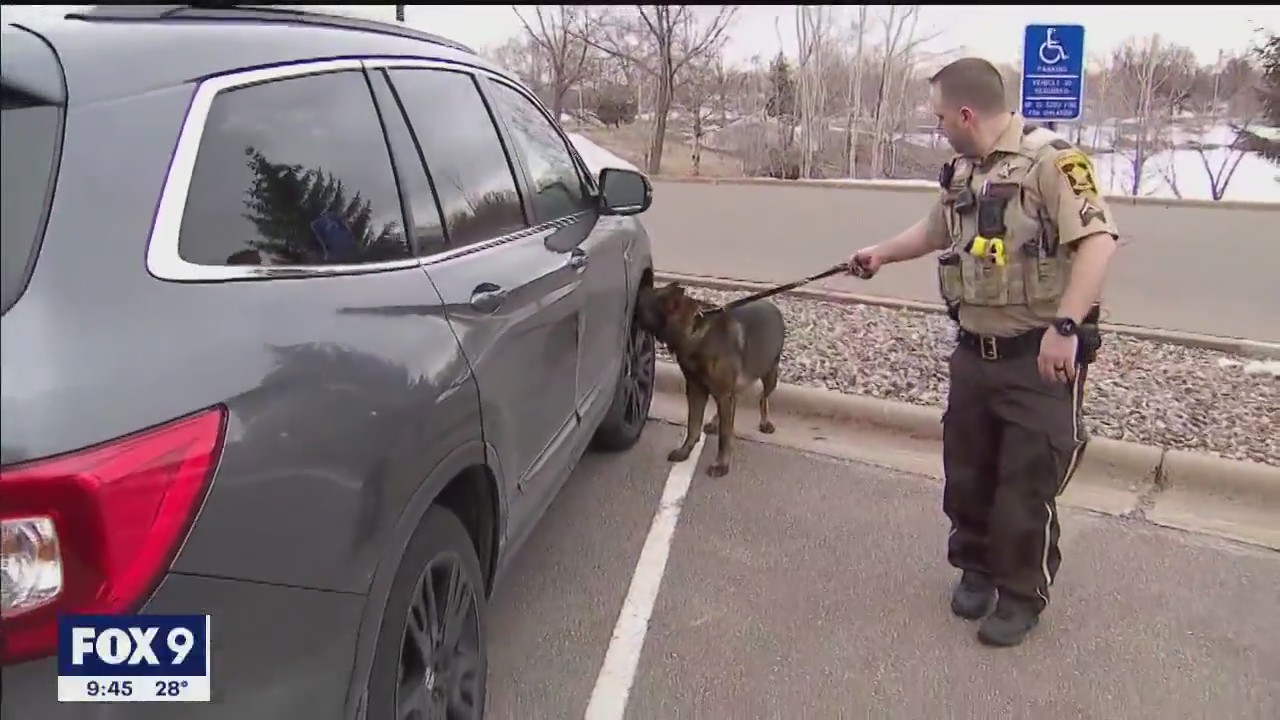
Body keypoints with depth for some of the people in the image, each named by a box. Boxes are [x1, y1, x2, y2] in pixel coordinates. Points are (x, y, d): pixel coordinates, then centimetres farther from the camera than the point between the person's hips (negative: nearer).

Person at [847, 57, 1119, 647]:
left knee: (1028, 484, 2)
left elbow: (1098, 239, -26)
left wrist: (1064, 326, -33)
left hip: (1040, 358, -7)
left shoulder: (1049, 159, -16)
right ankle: (976, 569, 36)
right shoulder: (961, 173, 10)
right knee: (966, 473, 15)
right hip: (974, 352, 8)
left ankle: (1023, 595, 22)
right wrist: (880, 255, 39)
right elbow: (937, 229, 30)